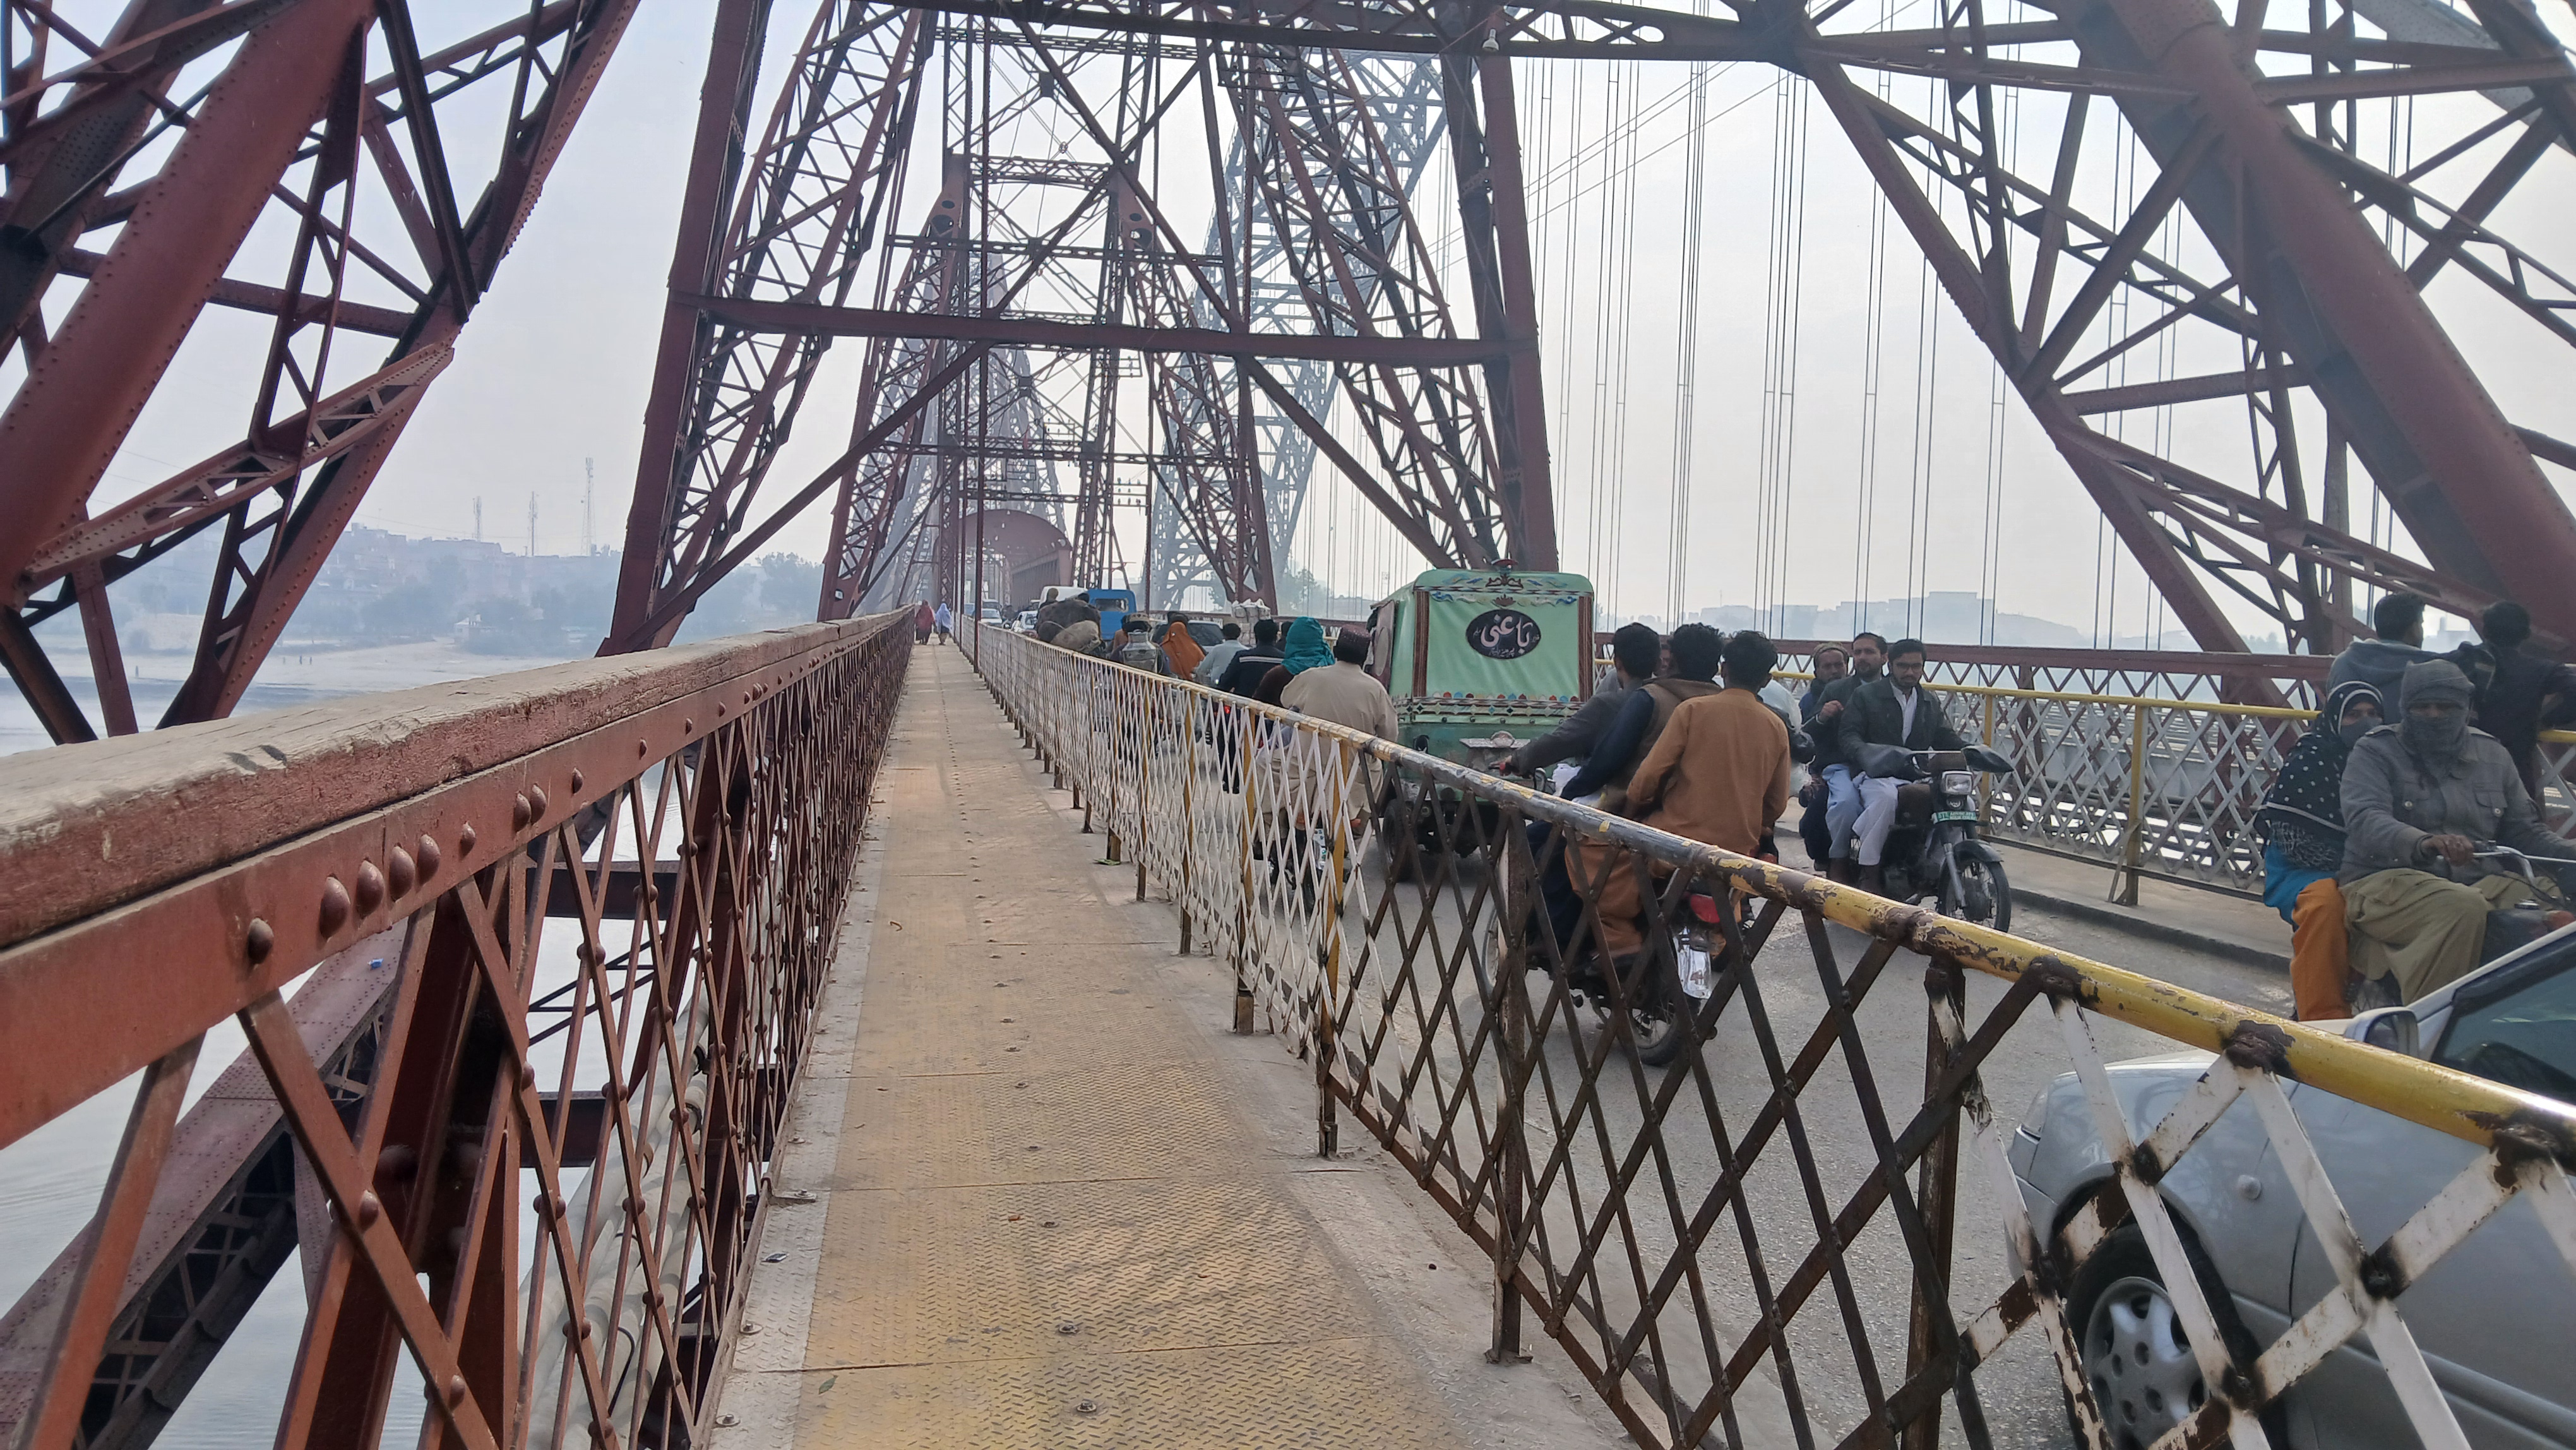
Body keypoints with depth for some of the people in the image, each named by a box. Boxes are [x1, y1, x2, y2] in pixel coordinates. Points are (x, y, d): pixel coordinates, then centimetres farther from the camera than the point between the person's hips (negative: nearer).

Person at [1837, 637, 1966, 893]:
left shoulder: (1931, 702, 23)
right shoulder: (1865, 695, 8)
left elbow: (1945, 737, 19)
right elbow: (1850, 734, -2)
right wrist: (1864, 753, -25)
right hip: (1876, 775, -5)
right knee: (1886, 798, -40)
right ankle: (1869, 873, -28)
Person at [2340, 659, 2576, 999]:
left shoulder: (2492, 754, 19)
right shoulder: (2376, 752, 2)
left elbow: (2525, 831, 22)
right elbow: (2364, 820, -17)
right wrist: (2424, 842, -38)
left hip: (2480, 884, 5)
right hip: (2388, 880, -5)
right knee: (2464, 907, -36)